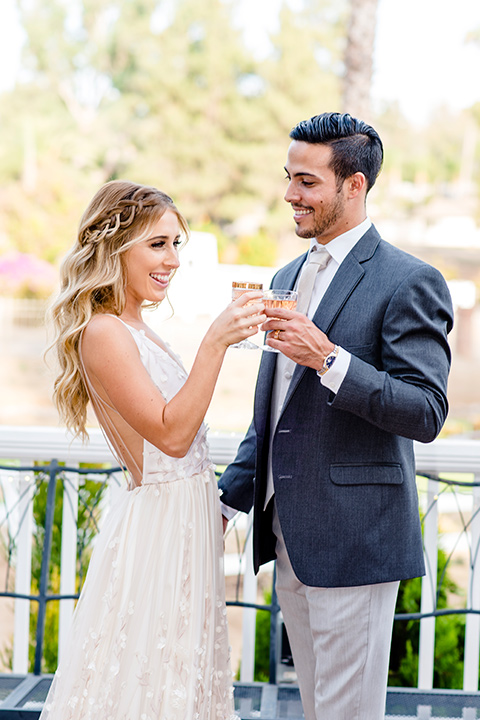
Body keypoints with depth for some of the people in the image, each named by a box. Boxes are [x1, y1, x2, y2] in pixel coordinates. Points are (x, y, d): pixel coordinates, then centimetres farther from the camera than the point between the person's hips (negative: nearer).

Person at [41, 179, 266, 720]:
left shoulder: (134, 330, 12)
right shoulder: (103, 333, -17)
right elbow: (172, 433, -23)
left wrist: (215, 504, 13)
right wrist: (215, 342, -28)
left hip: (185, 526, 9)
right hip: (157, 528, -9)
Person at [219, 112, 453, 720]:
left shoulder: (409, 282, -10)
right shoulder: (288, 277, 15)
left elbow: (426, 413, -17)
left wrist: (328, 358, -25)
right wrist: (228, 498, 15)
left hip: (354, 538, -8)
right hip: (287, 534, 8)